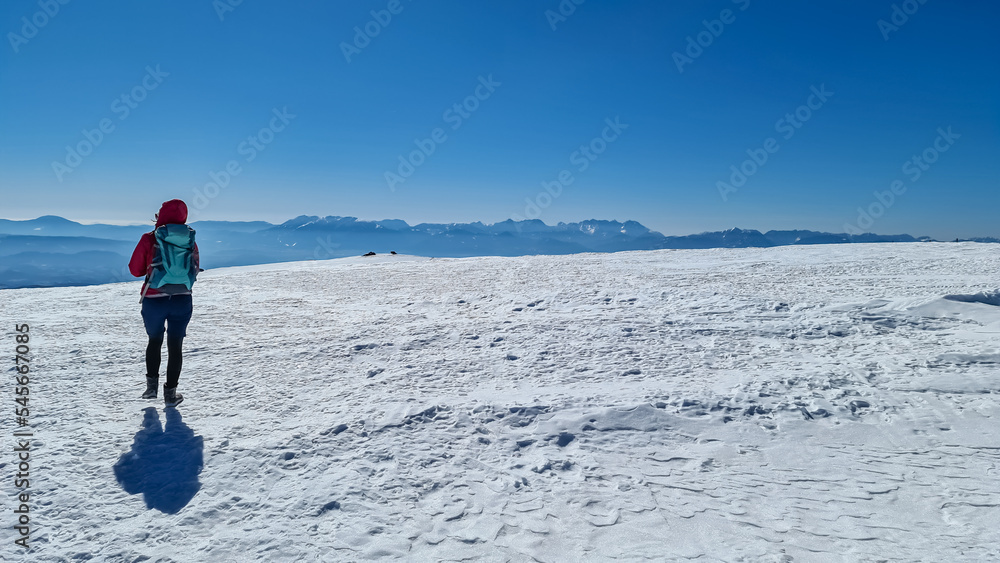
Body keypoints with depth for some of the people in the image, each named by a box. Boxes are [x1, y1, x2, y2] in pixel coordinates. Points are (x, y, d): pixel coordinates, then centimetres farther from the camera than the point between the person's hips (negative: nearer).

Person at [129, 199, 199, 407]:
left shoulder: (149, 239, -7)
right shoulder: (190, 241, 1)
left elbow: (135, 270, 2)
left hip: (154, 301, -1)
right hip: (182, 301, 1)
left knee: (155, 341, 22)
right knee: (175, 346, 10)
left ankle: (152, 385, 19)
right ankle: (170, 393, 12)